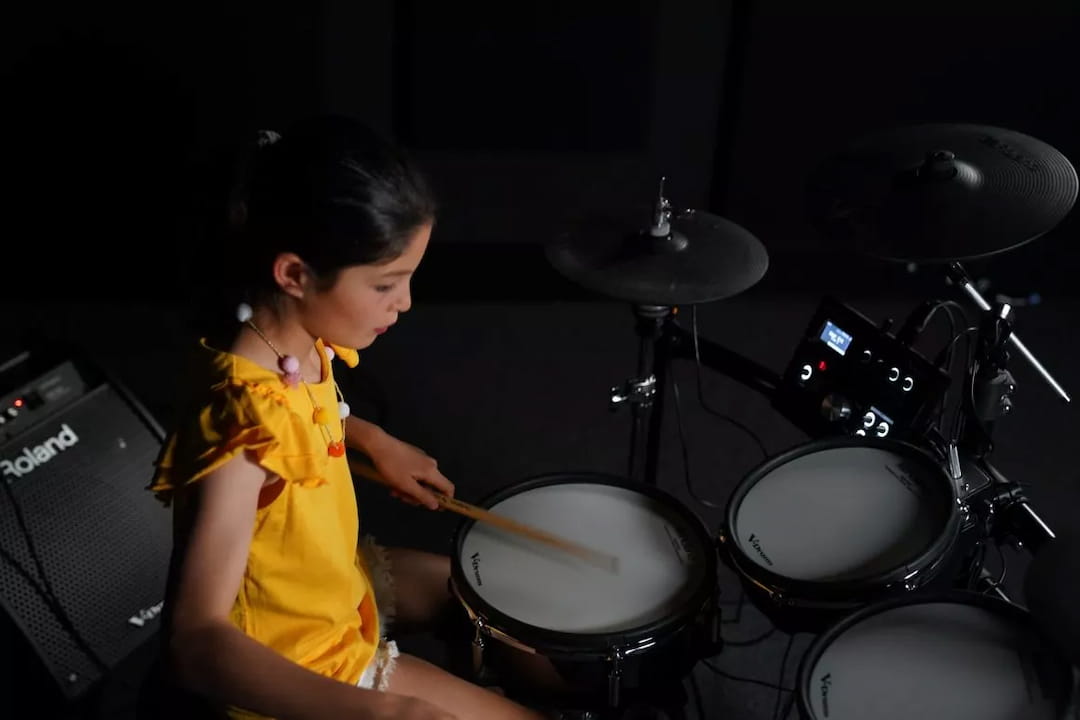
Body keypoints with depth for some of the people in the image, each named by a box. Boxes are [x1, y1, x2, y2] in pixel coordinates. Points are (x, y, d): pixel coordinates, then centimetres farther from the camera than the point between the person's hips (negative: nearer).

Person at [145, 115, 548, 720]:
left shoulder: (300, 345, -11)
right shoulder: (245, 427, -37)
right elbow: (196, 643, -40)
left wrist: (373, 441, 0)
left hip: (338, 582, 8)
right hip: (295, 669, -8)